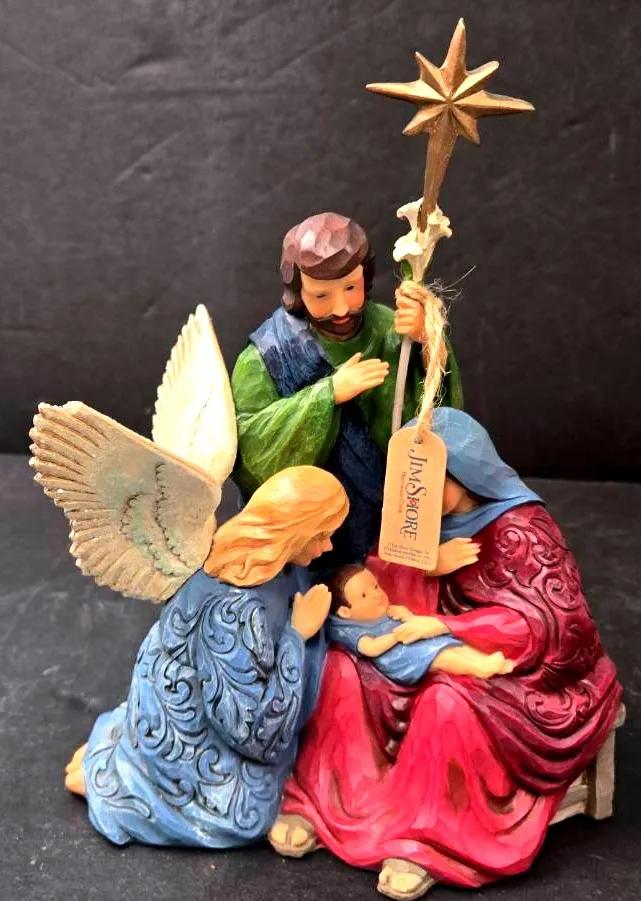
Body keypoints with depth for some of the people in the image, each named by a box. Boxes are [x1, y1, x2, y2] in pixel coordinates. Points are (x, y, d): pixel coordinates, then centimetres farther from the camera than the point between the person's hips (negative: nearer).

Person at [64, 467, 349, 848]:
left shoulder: (266, 561, -12)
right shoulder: (236, 609, -38)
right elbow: (255, 728, -31)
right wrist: (299, 633, -29)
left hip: (195, 695, 8)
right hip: (180, 728, -8)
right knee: (249, 813, 4)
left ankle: (127, 741, 22)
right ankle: (101, 773, 10)